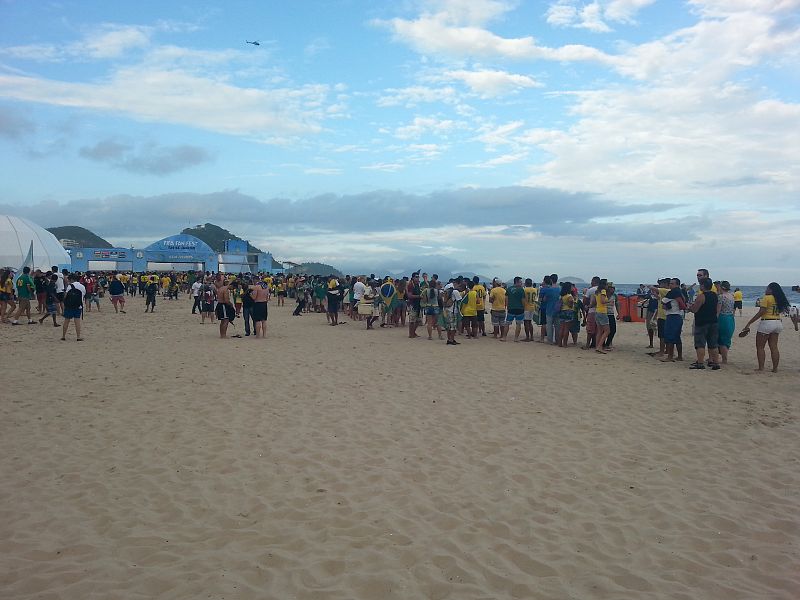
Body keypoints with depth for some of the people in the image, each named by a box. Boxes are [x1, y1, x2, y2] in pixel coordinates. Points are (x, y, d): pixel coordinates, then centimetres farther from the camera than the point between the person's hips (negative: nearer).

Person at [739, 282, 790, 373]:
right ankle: (775, 368, 12)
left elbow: (761, 312, -18)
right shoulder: (779, 299, 8)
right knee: (774, 347, 12)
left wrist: (749, 323, -17)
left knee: (760, 347, 2)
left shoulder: (766, 298, -13)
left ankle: (761, 368, -1)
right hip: (778, 323, 7)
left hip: (766, 323, -7)